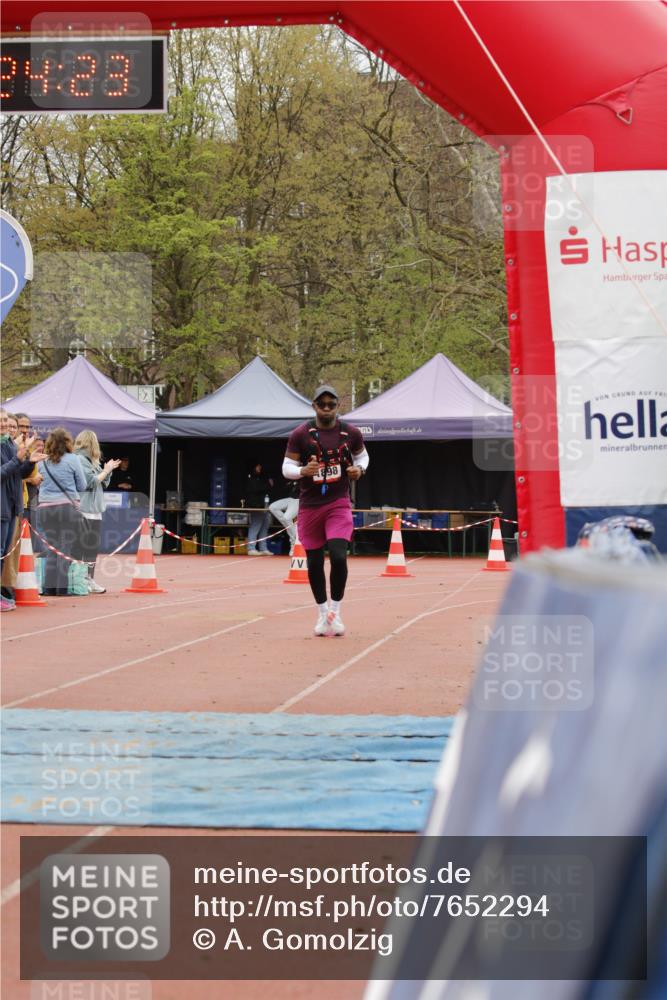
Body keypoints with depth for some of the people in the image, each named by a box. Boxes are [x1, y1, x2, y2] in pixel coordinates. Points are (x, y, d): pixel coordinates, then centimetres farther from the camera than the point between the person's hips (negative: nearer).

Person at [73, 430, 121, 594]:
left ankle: (90, 580, 16)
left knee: (93, 547, 11)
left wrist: (107, 470, 8)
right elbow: (90, 482, -16)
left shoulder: (91, 461, 20)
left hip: (94, 510, 10)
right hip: (83, 511, -10)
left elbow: (103, 483, 23)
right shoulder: (80, 460, -10)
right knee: (81, 546, -8)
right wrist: (106, 470, -6)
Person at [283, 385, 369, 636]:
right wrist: (303, 471, -24)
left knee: (338, 557, -16)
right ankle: (322, 613, 23)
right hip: (310, 505, 1)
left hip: (339, 504, -1)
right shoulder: (300, 434, -5)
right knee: (314, 563, 6)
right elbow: (286, 467, -2)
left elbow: (362, 455, 18)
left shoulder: (351, 433, 0)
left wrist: (359, 468, -5)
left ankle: (335, 611, 1)